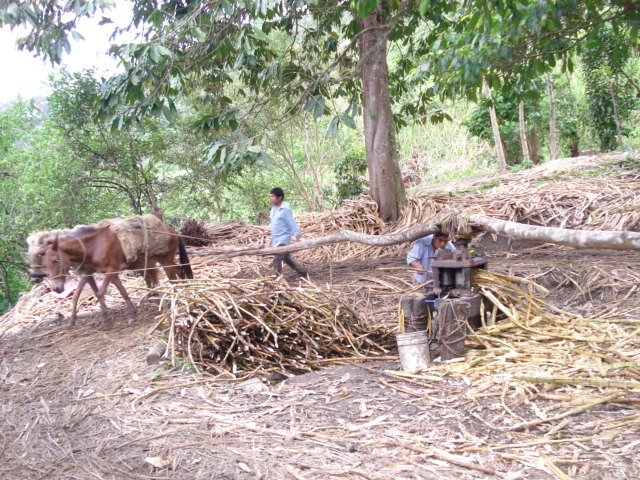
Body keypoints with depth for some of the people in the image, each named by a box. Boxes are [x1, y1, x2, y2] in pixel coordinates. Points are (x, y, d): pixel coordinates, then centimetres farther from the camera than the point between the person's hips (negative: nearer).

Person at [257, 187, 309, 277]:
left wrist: (297, 237, -20)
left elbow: (292, 223, -18)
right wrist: (264, 217, 7)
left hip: (283, 238, -9)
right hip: (275, 239, 9)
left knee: (277, 260, -16)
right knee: (287, 258, 19)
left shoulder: (286, 209, -17)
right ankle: (303, 272, 33)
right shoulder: (273, 207, 8)